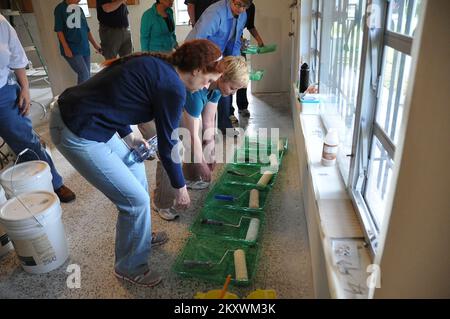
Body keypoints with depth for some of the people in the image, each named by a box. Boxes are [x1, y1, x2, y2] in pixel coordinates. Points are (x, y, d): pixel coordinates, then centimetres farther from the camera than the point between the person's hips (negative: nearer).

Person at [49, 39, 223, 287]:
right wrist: (180, 187, 3)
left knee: (135, 168, 22)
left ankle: (142, 236, 43)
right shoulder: (172, 87, -17)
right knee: (136, 199, 0)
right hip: (78, 135, -10)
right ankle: (130, 267, 24)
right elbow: (166, 144, -10)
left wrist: (127, 135, 14)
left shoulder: (155, 64, 9)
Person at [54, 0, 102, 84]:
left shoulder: (79, 9, 16)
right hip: (71, 49, -6)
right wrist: (66, 48, -15)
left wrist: (95, 45, 17)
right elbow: (59, 30, -7)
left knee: (87, 76, 5)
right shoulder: (60, 9, -2)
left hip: (84, 48, 6)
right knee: (84, 74, -17)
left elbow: (86, 29, 20)